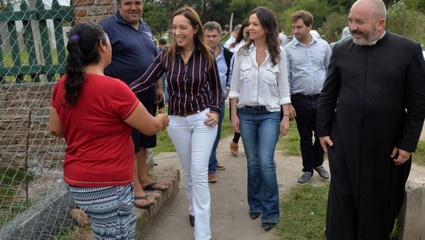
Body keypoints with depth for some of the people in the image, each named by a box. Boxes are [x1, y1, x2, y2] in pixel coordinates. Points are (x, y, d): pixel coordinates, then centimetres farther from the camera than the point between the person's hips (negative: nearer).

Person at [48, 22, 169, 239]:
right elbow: (151, 127, -9)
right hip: (107, 186, -8)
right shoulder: (113, 88, -21)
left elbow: (55, 130, 13)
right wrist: (162, 119, 12)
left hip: (76, 181, 8)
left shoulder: (63, 85, 0)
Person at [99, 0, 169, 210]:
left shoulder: (146, 28, 13)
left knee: (143, 140, 16)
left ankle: (143, 178, 30)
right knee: (129, 143, 1)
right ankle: (136, 188, 11)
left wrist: (159, 87, 17)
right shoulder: (107, 26, -10)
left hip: (147, 95, 8)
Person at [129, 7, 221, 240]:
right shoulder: (166, 55, -6)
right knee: (187, 171, 16)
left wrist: (215, 110, -9)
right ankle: (193, 208, 42)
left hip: (203, 117, -2)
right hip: (177, 121, 2)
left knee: (199, 173, -6)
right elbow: (145, 81, -12)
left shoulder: (206, 56, -6)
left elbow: (216, 88, 6)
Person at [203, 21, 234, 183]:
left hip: (221, 98, 6)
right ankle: (210, 168, 4)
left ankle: (212, 161, 36)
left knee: (216, 133, 16)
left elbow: (231, 72, 16)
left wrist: (228, 87, 4)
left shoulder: (227, 54, 4)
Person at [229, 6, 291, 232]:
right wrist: (234, 115, 1)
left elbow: (283, 88, 1)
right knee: (252, 162, 10)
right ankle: (255, 204, 28)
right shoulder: (242, 52, 0)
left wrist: (286, 117, -2)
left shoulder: (278, 53, -3)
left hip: (270, 114, -2)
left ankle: (270, 212, 8)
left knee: (266, 162, -8)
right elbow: (235, 87, 4)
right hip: (246, 113, 2)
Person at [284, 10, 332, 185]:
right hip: (300, 100, -1)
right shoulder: (288, 49, -6)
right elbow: (285, 78, -3)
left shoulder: (323, 46, -1)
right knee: (305, 137, 11)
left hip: (321, 98, 2)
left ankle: (318, 164, 37)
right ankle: (308, 169, 28)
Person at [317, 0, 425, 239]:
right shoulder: (341, 50, 1)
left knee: (381, 203, 14)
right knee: (343, 202, 10)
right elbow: (328, 95, 6)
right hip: (344, 143, 1)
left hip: (387, 145, -1)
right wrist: (323, 130, 3)